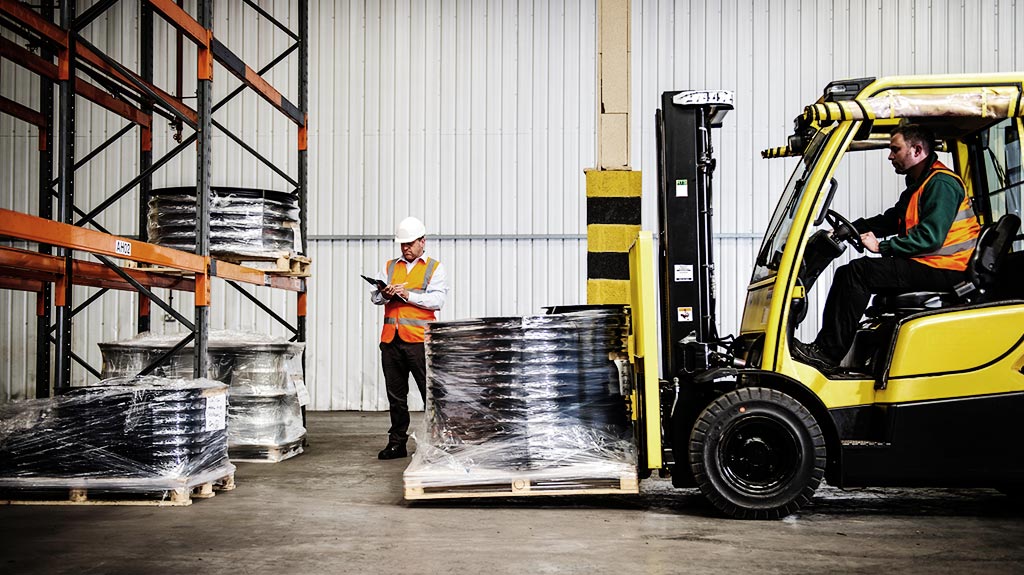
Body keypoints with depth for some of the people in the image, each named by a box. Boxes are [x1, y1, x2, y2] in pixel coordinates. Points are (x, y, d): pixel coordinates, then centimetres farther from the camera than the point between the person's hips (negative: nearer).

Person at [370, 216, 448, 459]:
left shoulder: (435, 268, 7)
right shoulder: (390, 266, 19)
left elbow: (437, 300, -7)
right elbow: (374, 296, 12)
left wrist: (407, 294, -14)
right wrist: (385, 294, -10)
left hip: (419, 339, -4)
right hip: (391, 339, 4)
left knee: (431, 392, -6)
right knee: (395, 394, 10)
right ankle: (397, 443, 17)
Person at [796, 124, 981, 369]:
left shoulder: (941, 184, -12)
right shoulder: (918, 185, 22)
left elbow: (930, 236, -23)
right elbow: (890, 220, 20)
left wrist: (882, 247, -19)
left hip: (942, 272, -10)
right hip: (923, 266, 10)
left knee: (859, 271, -21)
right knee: (846, 274, 4)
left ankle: (827, 352, -19)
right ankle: (825, 345, -3)